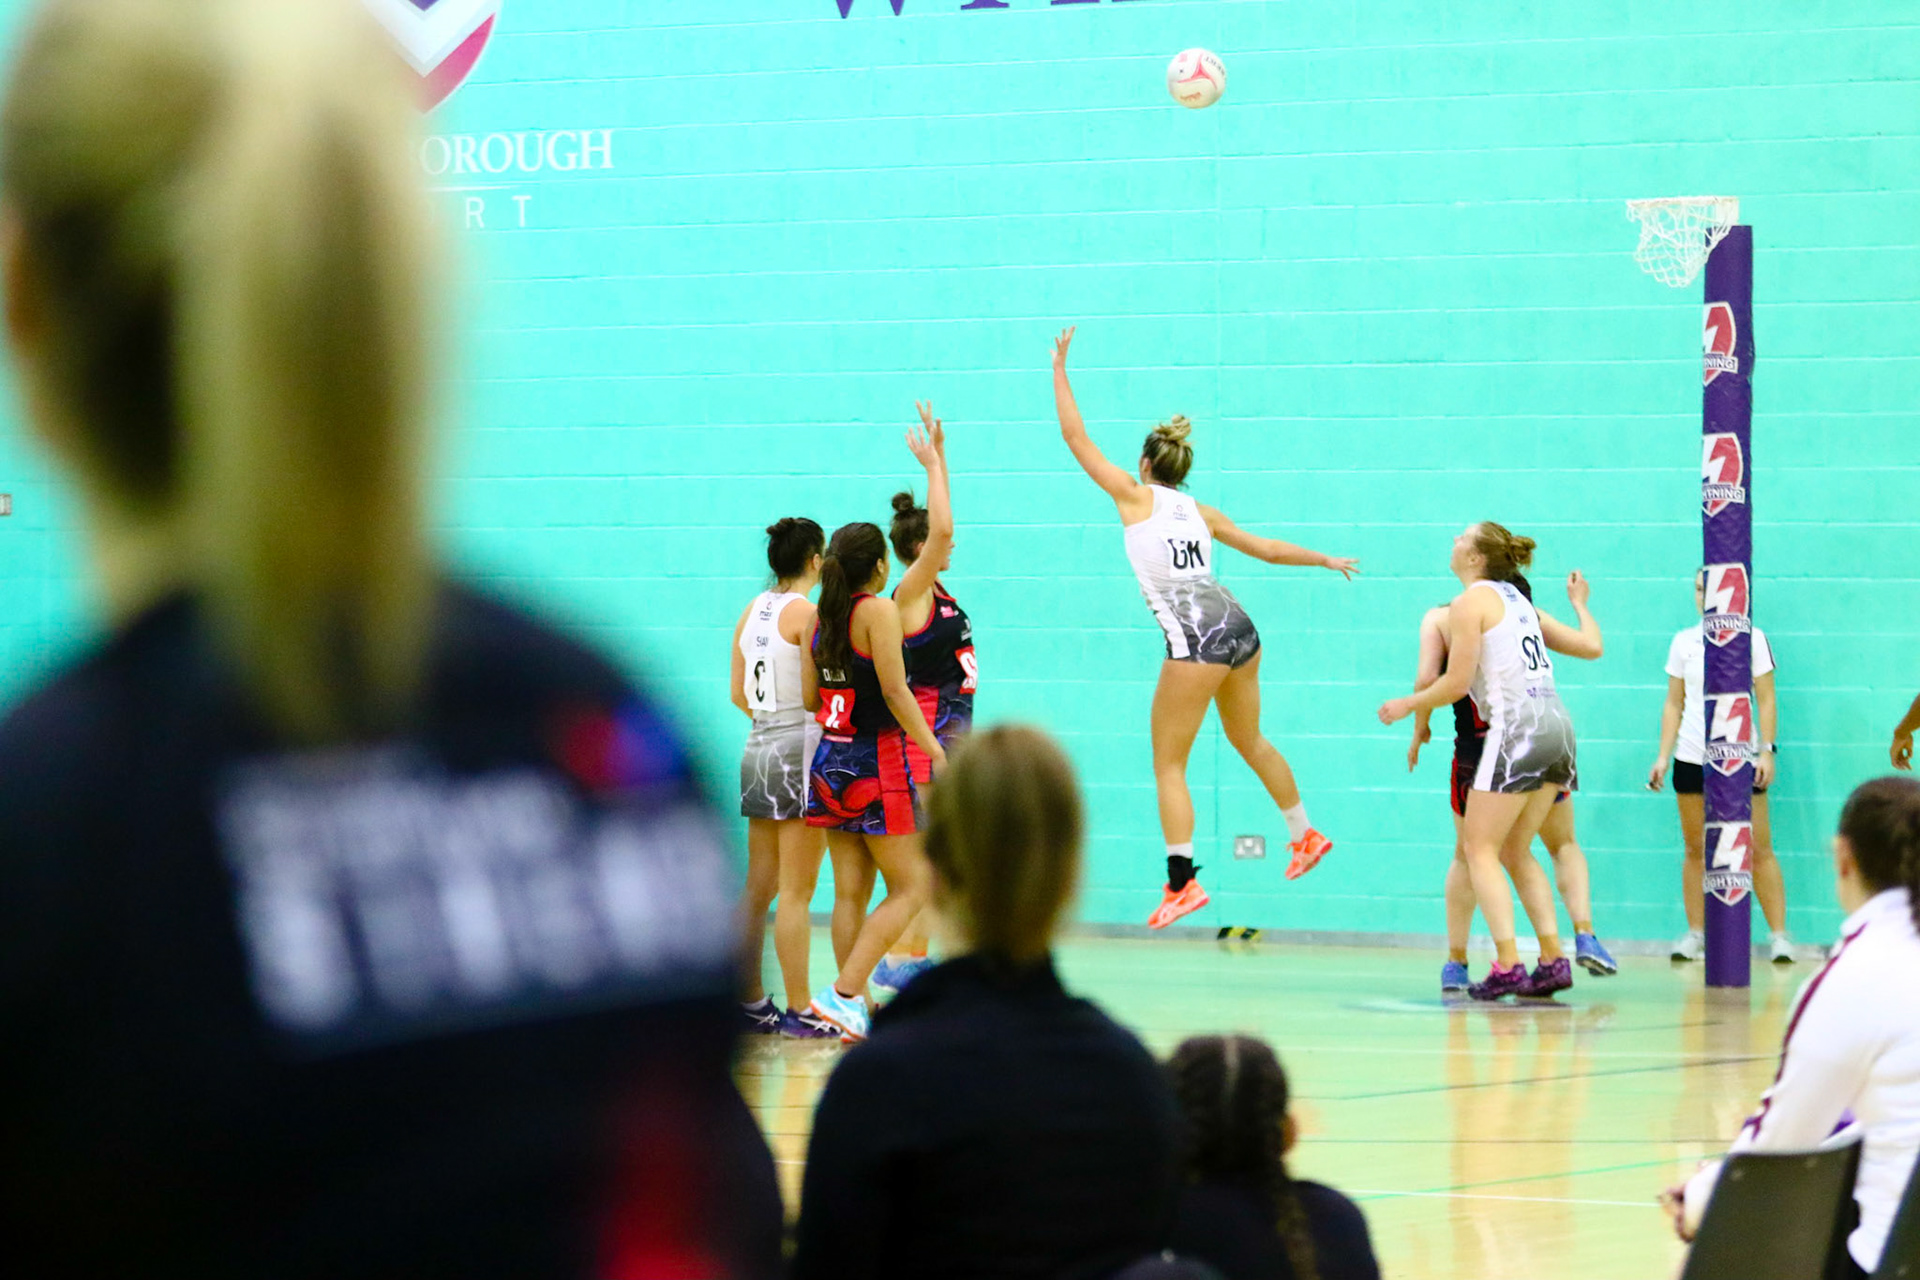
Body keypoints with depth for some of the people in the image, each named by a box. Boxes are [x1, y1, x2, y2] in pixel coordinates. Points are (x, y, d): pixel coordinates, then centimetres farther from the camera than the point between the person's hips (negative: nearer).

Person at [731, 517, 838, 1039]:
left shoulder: (752, 613, 10)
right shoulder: (807, 613, -12)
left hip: (759, 751, 8)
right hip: (801, 750, -8)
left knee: (759, 888, 12)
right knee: (796, 893, -5)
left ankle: (751, 1002, 17)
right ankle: (799, 1011, -2)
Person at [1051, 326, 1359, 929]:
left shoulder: (1136, 496, 2)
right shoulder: (1202, 513, 16)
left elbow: (1076, 437, 5)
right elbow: (1267, 548, 25)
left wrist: (1060, 371, 14)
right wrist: (1326, 560, 41)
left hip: (1195, 640, -7)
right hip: (1238, 627, 7)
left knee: (1168, 764, -3)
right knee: (1250, 742, 26)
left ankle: (1181, 881, -10)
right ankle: (1306, 835, 40)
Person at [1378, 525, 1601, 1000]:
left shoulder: (1470, 602, -2)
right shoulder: (1519, 602, 20)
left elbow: (1456, 682, -8)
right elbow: (1590, 646, 21)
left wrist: (1406, 707, 8)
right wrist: (1579, 604, 41)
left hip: (1516, 728, -8)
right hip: (1557, 726, 8)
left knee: (1480, 850, -3)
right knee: (1516, 852, 16)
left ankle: (1508, 965, -15)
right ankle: (1553, 959, 6)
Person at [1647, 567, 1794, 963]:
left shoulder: (1752, 638, 2)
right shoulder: (1683, 641, 9)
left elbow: (1766, 700, 2)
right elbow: (1674, 703, 12)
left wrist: (1767, 751, -7)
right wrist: (1663, 756, 6)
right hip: (1692, 759, 3)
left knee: (1759, 848, -6)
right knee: (1695, 850, 3)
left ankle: (1779, 934, -3)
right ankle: (1695, 934, 9)